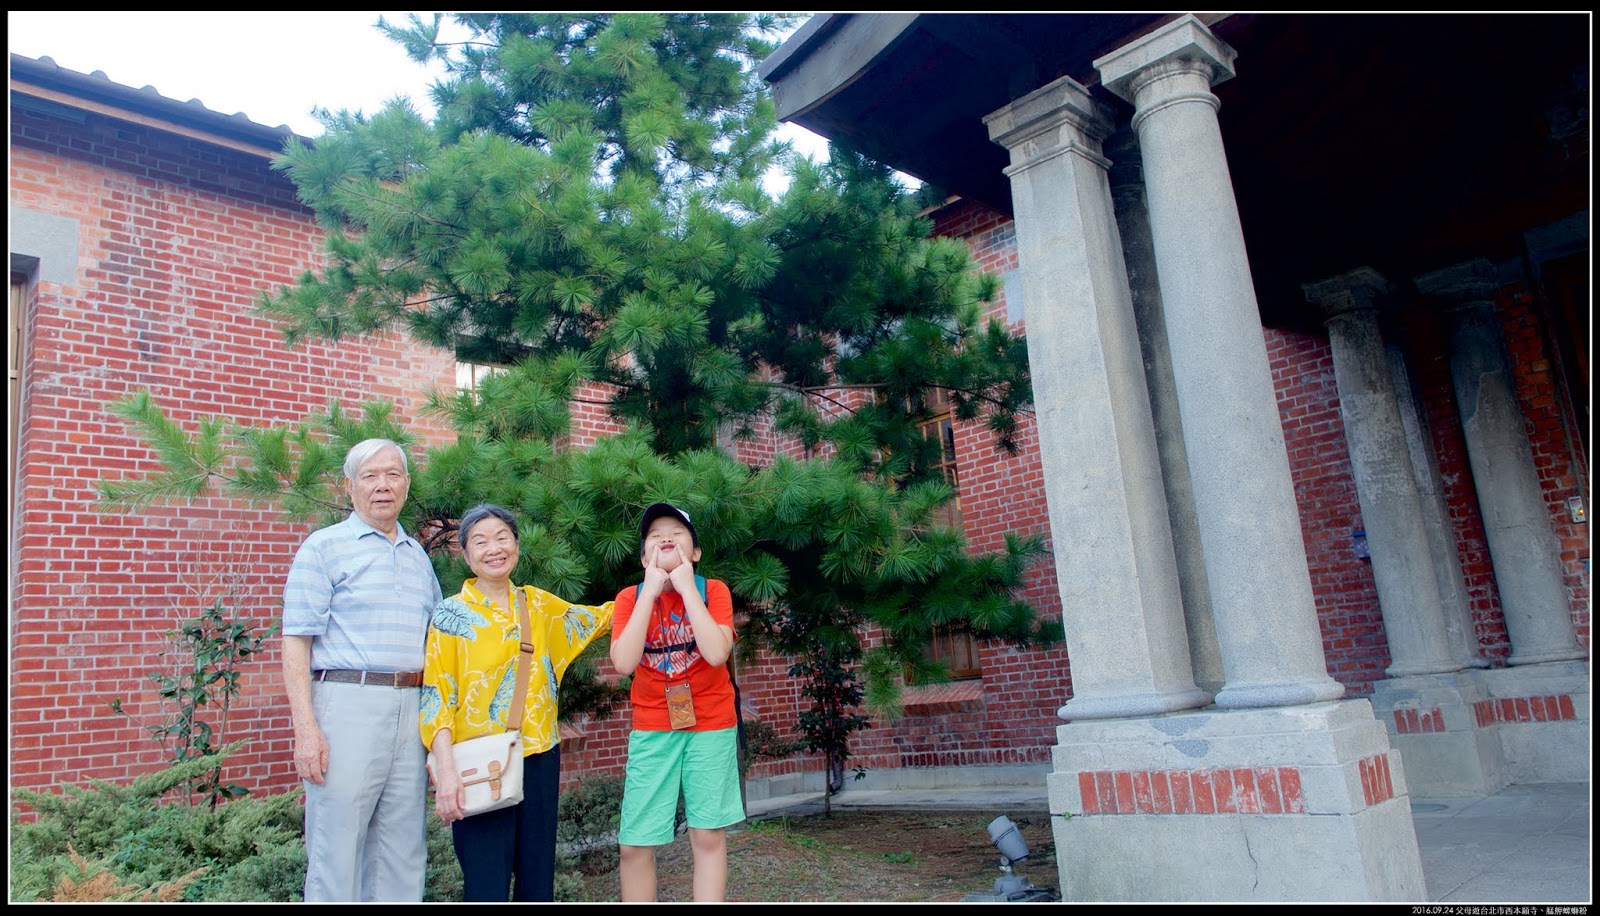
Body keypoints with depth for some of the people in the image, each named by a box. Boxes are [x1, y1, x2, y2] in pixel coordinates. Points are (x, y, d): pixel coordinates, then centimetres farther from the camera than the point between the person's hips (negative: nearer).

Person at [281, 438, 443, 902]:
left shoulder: (418, 556, 18)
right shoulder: (324, 547, 1)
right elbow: (296, 642, -6)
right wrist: (306, 728, -15)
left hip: (412, 709, 5)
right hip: (349, 705, -5)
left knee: (403, 854, 10)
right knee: (336, 850, -1)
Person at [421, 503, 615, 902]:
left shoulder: (537, 604, 8)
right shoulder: (451, 613, -3)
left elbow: (597, 618, 21)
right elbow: (437, 697, -7)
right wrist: (445, 769, -17)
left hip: (539, 760, 4)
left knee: (538, 883, 11)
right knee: (487, 887, -1)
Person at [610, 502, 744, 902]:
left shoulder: (713, 590, -6)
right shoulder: (630, 597, -2)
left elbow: (717, 653, -22)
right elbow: (624, 662, -17)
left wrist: (687, 587, -18)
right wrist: (650, 590, -16)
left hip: (711, 726, -1)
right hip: (652, 730, 1)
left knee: (708, 835, 2)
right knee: (635, 843, 2)